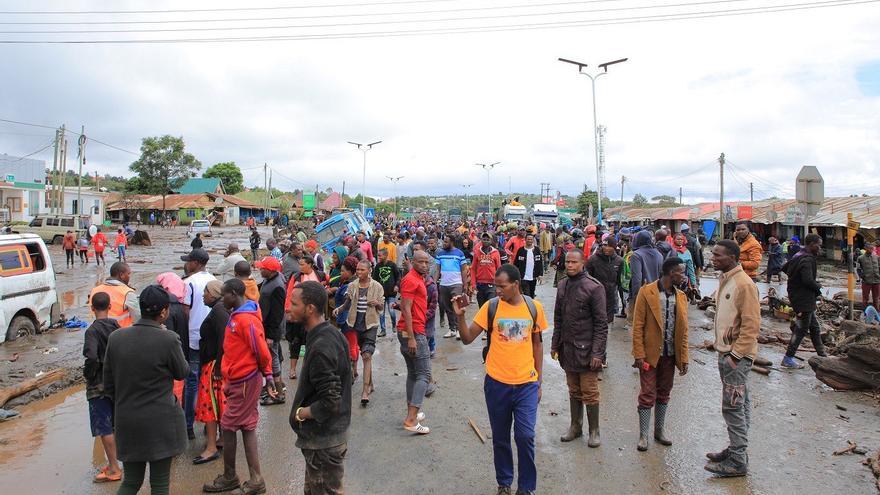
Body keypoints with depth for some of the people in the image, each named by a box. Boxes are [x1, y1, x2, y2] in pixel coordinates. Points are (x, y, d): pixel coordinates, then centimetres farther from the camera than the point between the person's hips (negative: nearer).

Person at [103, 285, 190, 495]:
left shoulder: (115, 338, -5)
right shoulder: (168, 339, -20)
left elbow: (108, 385, 3)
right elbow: (182, 373, -3)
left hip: (126, 422, 4)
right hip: (160, 423, -4)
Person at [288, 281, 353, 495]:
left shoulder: (320, 348, -28)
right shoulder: (331, 333, 3)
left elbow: (330, 402, -28)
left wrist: (300, 413, -13)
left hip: (324, 440, -9)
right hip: (332, 431, 9)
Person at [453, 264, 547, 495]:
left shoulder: (534, 307, -2)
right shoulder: (491, 307, -6)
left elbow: (537, 344, 8)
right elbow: (467, 338, -5)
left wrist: (538, 381, 9)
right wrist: (460, 316, -22)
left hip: (526, 384, 0)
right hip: (497, 383, 0)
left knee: (525, 436, -2)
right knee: (500, 438, 13)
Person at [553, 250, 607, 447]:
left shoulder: (594, 287, -12)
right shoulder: (562, 285, 7)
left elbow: (601, 323, -12)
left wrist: (597, 352, -15)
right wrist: (555, 344, 12)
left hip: (586, 349, -5)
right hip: (567, 348, 6)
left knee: (590, 392, 4)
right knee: (573, 391, 16)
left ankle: (594, 431, 19)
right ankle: (575, 426, 29)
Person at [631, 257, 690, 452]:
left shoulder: (681, 297, 5)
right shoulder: (647, 292, -11)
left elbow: (683, 330, 8)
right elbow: (638, 325, -11)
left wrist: (684, 357, 4)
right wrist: (639, 354, -14)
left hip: (670, 354, 5)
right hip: (650, 353, -5)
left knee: (664, 393, 15)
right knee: (647, 395, 2)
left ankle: (659, 430, 30)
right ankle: (643, 435, 13)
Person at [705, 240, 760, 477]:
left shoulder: (744, 284, -18)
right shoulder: (724, 280, 11)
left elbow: (751, 325, -20)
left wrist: (735, 355, -18)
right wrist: (723, 350, 15)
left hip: (736, 355, -9)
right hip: (725, 352, 9)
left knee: (733, 406, -3)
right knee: (739, 404, 17)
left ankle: (737, 462, 7)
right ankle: (736, 449, 28)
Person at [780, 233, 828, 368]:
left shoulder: (798, 256, 11)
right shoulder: (807, 259, -20)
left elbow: (784, 268, 23)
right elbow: (808, 280, -29)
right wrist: (818, 288, -9)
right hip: (804, 300, -10)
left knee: (814, 327, 19)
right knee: (801, 329, -2)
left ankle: (822, 355, 29)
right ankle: (788, 358, 4)